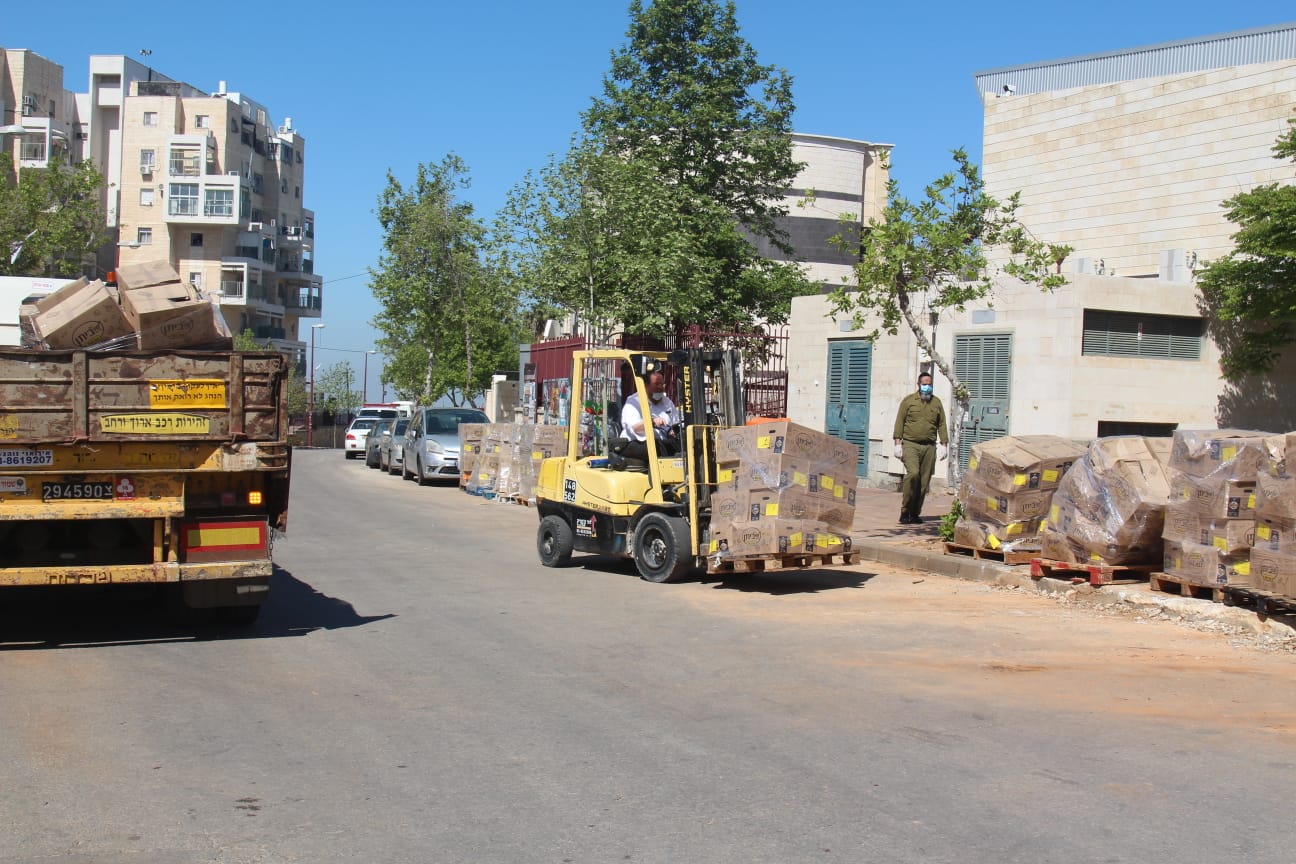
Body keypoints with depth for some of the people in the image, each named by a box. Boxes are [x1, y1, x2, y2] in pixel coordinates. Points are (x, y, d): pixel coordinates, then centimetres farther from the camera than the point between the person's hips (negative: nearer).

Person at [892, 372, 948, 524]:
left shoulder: (937, 403, 14)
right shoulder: (908, 401, 6)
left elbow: (942, 425, 14)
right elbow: (899, 422, 3)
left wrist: (943, 445, 5)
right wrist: (898, 443, -5)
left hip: (929, 447, 4)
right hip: (910, 444, -4)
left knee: (924, 481, 1)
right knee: (913, 473, -22)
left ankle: (915, 513, 10)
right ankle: (905, 511, -12)